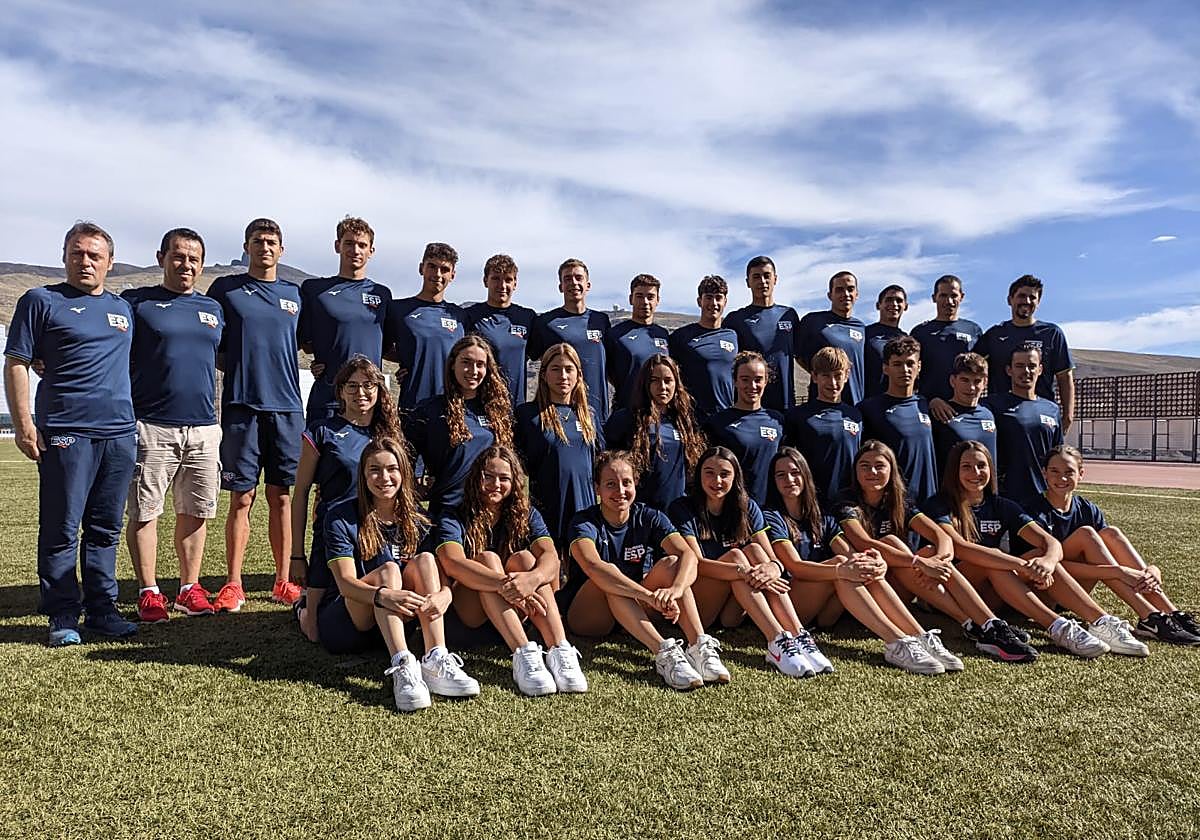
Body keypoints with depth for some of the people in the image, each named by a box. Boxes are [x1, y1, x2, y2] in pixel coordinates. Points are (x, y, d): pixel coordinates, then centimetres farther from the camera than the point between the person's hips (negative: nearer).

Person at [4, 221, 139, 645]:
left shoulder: (123, 308, 18)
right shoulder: (41, 301, 3)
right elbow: (16, 365, -1)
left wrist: (138, 420, 17)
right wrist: (24, 424, -10)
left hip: (120, 432, 5)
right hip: (66, 433, -4)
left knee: (106, 529, 10)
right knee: (61, 530, 0)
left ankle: (102, 608, 18)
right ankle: (62, 616, 9)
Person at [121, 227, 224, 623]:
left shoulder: (213, 308, 16)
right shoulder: (136, 302, 3)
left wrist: (218, 419, 14)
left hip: (204, 427, 4)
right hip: (151, 426, -4)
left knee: (196, 510, 7)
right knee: (144, 511, 1)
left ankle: (189, 588, 17)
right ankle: (148, 593, 10)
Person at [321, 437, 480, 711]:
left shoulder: (417, 518, 3)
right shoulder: (341, 517, -9)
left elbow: (440, 571, -7)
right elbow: (345, 582, -21)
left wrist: (444, 593, -32)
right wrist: (383, 595, -42)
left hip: (395, 620, 4)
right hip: (345, 625, -3)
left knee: (424, 560, -20)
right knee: (388, 569, -28)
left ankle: (435, 661, -34)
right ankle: (402, 667, -45)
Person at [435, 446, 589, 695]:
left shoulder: (527, 516, 7)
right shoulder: (453, 520, -1)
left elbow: (551, 557, -13)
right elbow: (452, 563, -23)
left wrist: (532, 578, -38)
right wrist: (504, 584, -40)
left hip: (516, 613, 2)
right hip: (471, 613, -2)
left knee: (524, 558, -23)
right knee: (488, 558, -26)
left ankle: (559, 650, -39)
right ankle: (523, 654, -44)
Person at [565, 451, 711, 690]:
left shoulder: (649, 518, -3)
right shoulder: (584, 523, -13)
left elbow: (687, 555, -20)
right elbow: (593, 567, -36)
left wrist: (675, 589, -43)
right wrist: (650, 595, -48)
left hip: (635, 611, 3)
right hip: (588, 616, -3)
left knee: (671, 563, -20)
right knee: (608, 575, -33)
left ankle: (699, 646, -36)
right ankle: (664, 652, -45)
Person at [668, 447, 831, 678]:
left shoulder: (747, 508, 6)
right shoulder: (682, 509, -7)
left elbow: (774, 561, -5)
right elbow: (696, 564, -21)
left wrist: (772, 568, -31)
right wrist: (744, 572, -35)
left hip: (733, 612, 4)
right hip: (696, 608, -4)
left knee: (754, 550, -21)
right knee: (734, 555, -26)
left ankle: (798, 637, -36)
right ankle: (777, 642, -42)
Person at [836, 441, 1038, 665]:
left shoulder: (900, 504, 9)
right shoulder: (848, 507, -6)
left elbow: (942, 536, -6)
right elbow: (864, 545, -27)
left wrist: (937, 559, -29)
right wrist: (919, 562, -35)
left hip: (901, 590, 4)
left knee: (932, 553, -21)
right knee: (890, 541, -28)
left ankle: (992, 626, -33)